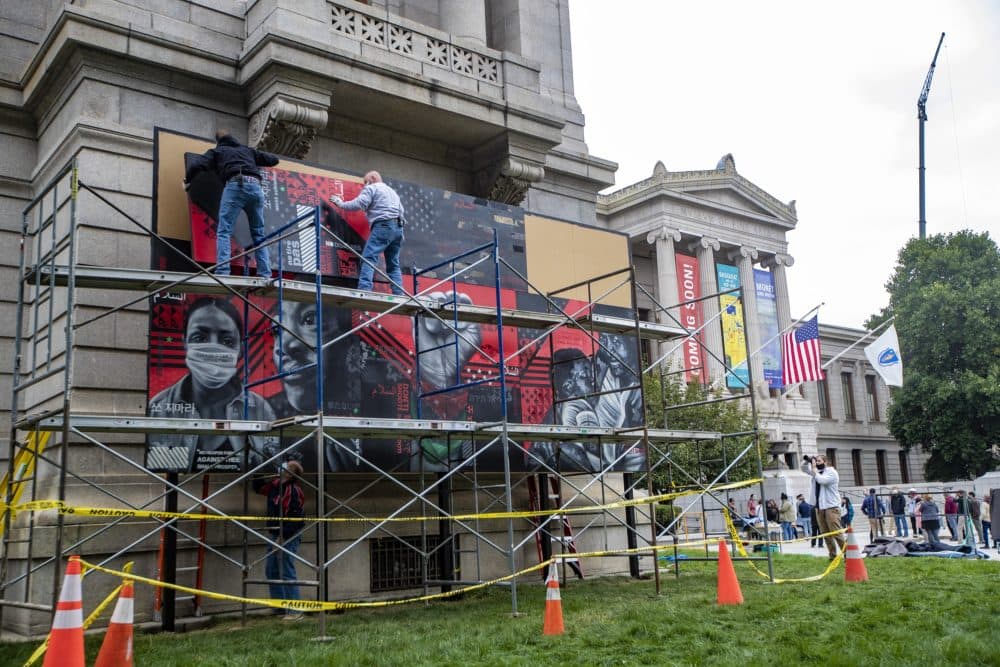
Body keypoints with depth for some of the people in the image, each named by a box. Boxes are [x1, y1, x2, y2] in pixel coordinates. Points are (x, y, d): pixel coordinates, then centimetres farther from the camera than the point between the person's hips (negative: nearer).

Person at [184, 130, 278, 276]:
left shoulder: (217, 151, 23)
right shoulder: (248, 150, 33)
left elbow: (196, 165, 8)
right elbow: (274, 160, 36)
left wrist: (187, 182, 26)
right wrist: (256, 161, 54)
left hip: (235, 185, -3)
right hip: (255, 186, 3)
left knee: (223, 231, -5)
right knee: (259, 234, 9)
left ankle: (222, 271, -22)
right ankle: (265, 274, -1)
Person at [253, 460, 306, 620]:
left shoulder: (294, 491, -17)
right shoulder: (275, 485, 9)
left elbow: (296, 518, -22)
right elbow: (257, 487, 24)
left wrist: (283, 537, -22)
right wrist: (267, 478, 4)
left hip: (289, 537, -10)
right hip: (275, 535, 10)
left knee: (287, 573, -9)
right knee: (271, 572, 14)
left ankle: (295, 611, -4)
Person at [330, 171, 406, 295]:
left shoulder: (371, 188, 6)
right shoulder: (392, 191, 32)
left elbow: (359, 204, -6)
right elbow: (401, 210, 27)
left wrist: (341, 204, 5)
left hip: (383, 226, -8)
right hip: (398, 227, 8)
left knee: (368, 258, -14)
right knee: (393, 264, 9)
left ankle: (364, 289, -29)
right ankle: (399, 294, -1)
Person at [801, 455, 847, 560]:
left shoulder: (831, 472, -6)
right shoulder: (816, 471, 14)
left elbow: (821, 480, -21)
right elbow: (804, 469, 19)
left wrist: (814, 468, -13)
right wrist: (807, 461, 1)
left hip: (831, 507, -7)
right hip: (819, 507, 7)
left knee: (836, 532, -12)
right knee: (826, 533, 5)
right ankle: (833, 555, 8)